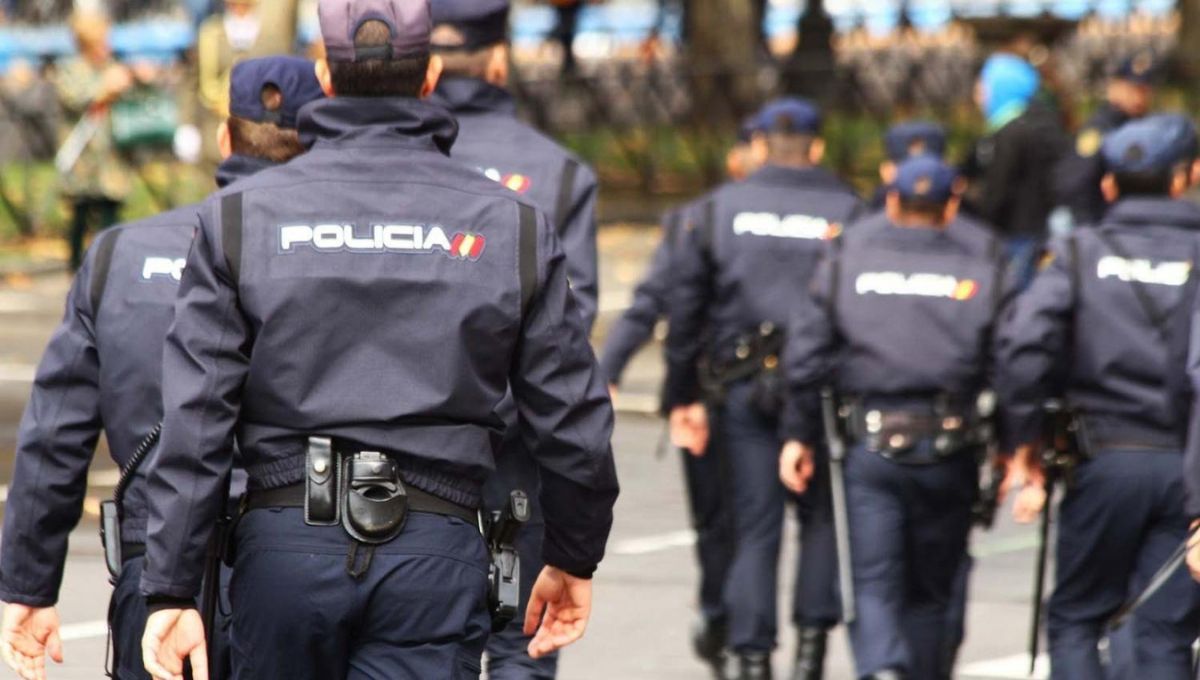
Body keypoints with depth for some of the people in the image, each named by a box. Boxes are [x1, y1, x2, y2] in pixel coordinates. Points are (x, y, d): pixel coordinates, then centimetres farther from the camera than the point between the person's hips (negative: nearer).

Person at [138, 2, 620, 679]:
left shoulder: (242, 216, 2)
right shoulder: (511, 224, 3)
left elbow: (194, 424, -3)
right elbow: (573, 422, 6)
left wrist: (173, 590, -1)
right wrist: (574, 558, 21)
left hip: (285, 546, 1)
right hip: (438, 549, -1)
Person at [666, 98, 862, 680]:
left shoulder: (714, 211, 7)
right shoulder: (846, 212, 2)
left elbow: (685, 310, 7)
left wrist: (682, 397, 11)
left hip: (743, 389, 1)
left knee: (754, 528, 4)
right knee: (822, 513, 13)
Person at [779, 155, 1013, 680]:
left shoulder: (847, 258, 7)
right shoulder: (983, 266, 5)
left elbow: (805, 355, 3)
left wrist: (799, 434, 9)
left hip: (868, 445, 0)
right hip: (948, 449, 1)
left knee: (873, 584, -1)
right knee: (931, 591, 13)